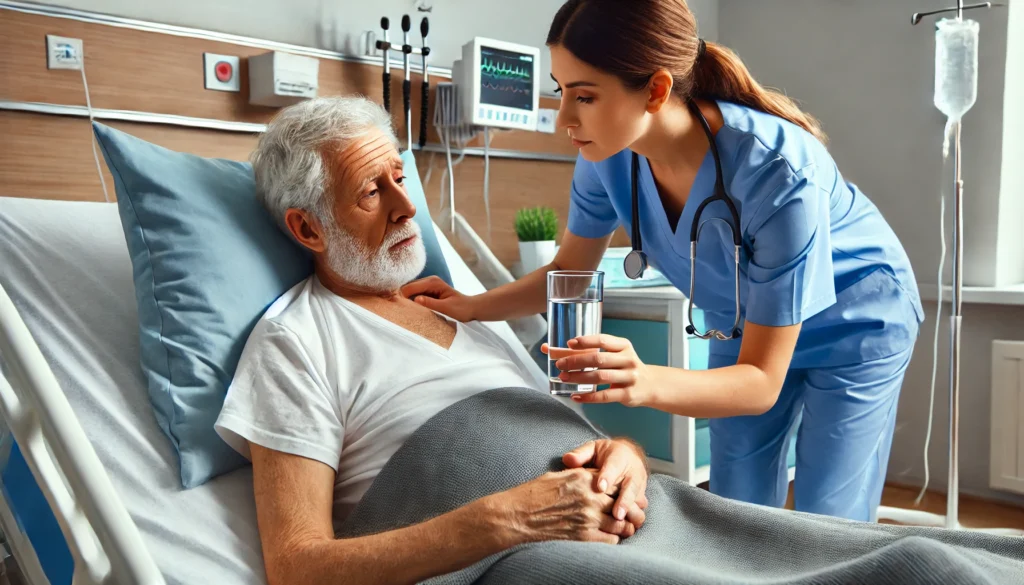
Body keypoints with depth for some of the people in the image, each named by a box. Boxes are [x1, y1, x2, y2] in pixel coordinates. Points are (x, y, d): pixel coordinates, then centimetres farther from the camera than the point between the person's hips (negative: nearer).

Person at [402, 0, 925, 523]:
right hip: (747, 327, 5)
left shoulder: (779, 172, -39)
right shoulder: (610, 152, -24)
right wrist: (471, 307, -23)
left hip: (854, 323, -4)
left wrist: (645, 382, -52)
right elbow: (568, 273, -6)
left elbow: (761, 383, -33)